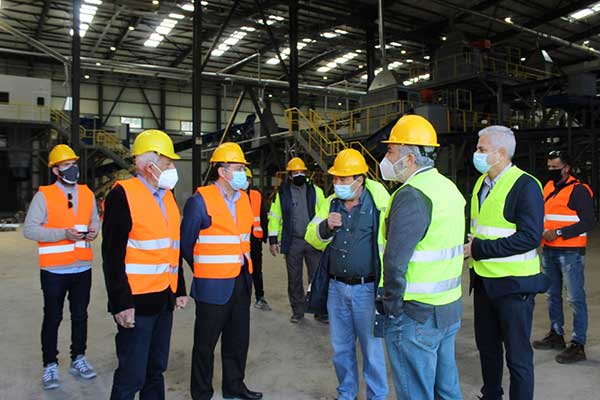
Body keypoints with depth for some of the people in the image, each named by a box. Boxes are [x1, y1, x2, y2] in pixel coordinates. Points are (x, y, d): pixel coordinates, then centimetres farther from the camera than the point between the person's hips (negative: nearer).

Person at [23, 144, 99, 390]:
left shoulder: (87, 193, 7)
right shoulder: (44, 195, -7)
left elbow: (95, 218, 17)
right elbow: (29, 229, -12)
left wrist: (93, 230, -7)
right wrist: (64, 234, -22)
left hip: (83, 268, 4)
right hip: (55, 270, -4)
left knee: (80, 316, 14)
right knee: (53, 318, 7)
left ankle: (78, 360, 30)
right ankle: (50, 365, 23)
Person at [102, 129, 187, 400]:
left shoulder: (167, 195, 12)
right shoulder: (123, 194, -12)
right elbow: (113, 254, -15)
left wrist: (179, 289, 17)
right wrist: (121, 304, -17)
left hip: (164, 298, 7)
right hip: (137, 301, -7)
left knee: (156, 369, 17)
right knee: (131, 375, 1)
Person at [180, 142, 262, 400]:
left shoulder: (244, 198, 8)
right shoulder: (200, 200, -13)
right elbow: (186, 243, -7)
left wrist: (245, 268, 12)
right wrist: (204, 271, 2)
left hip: (241, 282, 7)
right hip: (213, 285, -6)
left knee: (238, 339, 18)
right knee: (205, 343, 8)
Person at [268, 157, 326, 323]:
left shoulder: (315, 191, 4)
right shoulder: (282, 193, 4)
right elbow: (274, 216, 5)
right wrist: (273, 239, -1)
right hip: (292, 242, 0)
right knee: (294, 279, 10)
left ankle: (320, 311, 14)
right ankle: (298, 311, 24)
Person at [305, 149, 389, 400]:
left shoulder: (378, 201, -10)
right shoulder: (330, 203, 5)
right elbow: (312, 239, 6)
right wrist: (326, 226, -15)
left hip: (367, 288, -4)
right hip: (336, 287, 5)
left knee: (372, 347, 9)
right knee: (341, 347, 17)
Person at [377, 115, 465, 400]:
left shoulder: (411, 196, -21)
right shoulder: (449, 188, 9)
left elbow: (395, 262, -26)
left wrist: (392, 308, -14)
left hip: (417, 315, -9)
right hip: (450, 309, 9)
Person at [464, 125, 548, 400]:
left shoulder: (525, 186, -16)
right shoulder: (481, 182, 9)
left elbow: (530, 237, -23)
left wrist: (479, 249, -22)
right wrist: (468, 242, -1)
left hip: (513, 284, -8)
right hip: (483, 280, 8)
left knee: (517, 355, 5)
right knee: (487, 346, 21)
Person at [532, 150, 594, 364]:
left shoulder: (579, 190, -10)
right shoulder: (548, 187, 12)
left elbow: (588, 222, -15)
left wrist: (558, 233, -19)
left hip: (570, 252, -8)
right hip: (548, 251, 8)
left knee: (575, 298, -2)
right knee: (552, 295, 16)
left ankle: (578, 345, 6)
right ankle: (556, 335, 30)